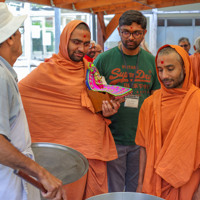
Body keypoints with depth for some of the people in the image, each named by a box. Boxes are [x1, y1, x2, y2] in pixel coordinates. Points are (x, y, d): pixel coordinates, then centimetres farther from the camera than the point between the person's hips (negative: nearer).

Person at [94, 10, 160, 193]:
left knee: (137, 188, 16)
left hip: (142, 138, 3)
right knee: (113, 191, 10)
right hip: (113, 137, -2)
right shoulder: (104, 59, -3)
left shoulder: (152, 61, 5)